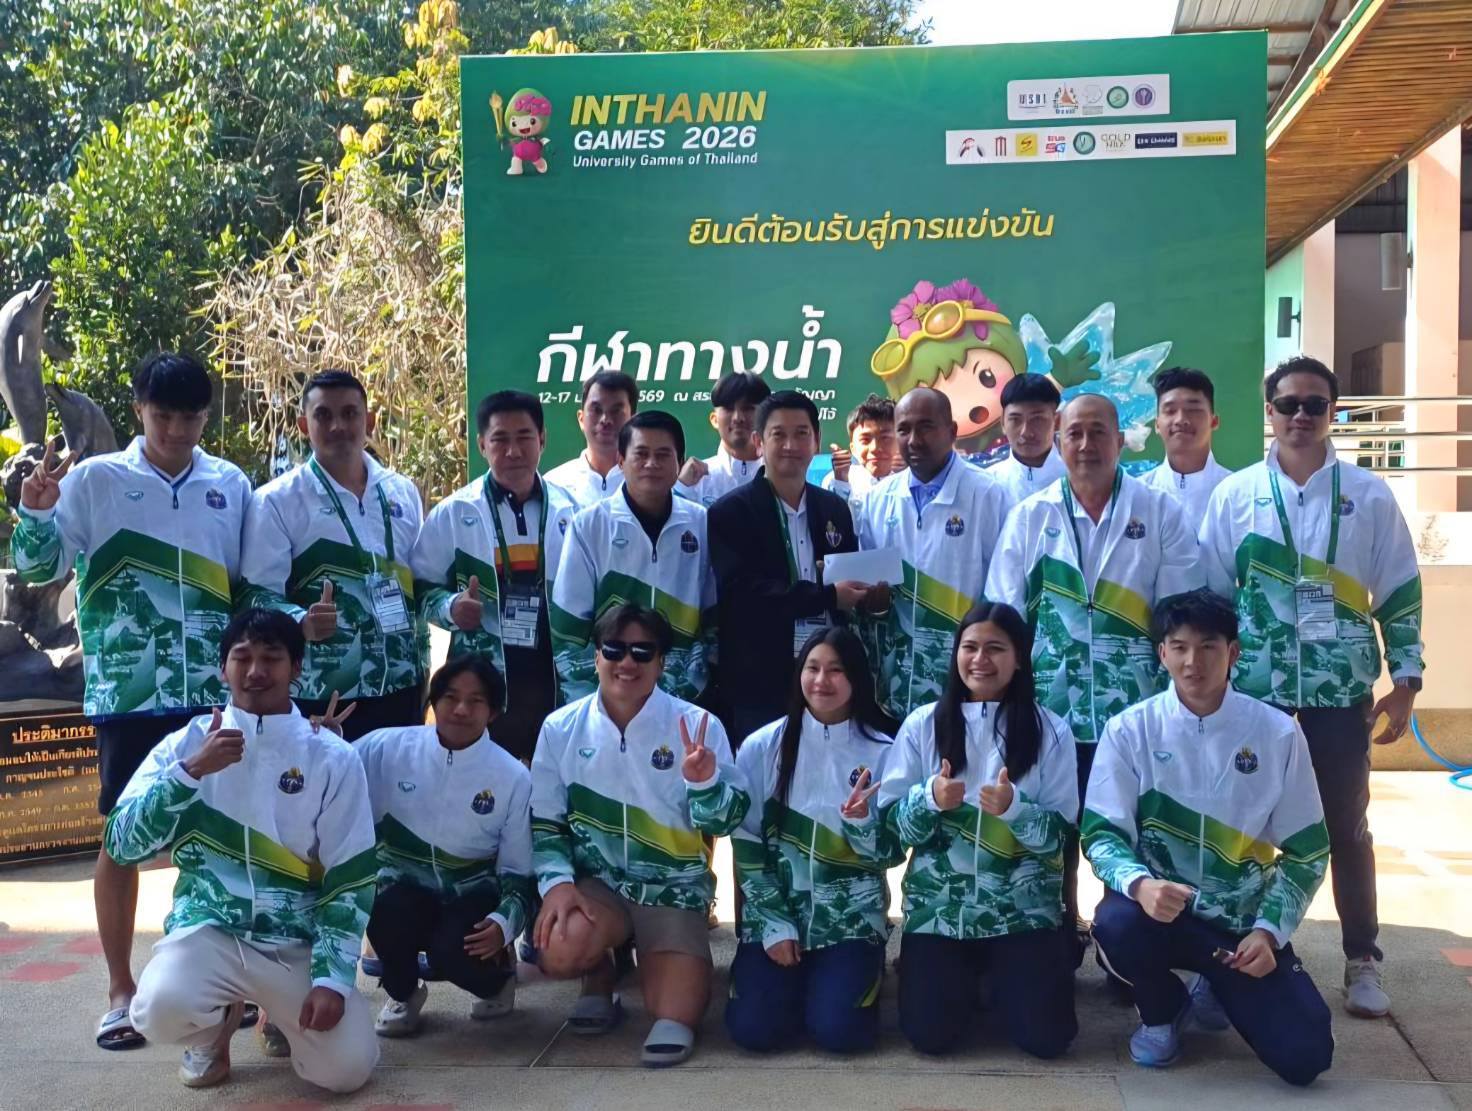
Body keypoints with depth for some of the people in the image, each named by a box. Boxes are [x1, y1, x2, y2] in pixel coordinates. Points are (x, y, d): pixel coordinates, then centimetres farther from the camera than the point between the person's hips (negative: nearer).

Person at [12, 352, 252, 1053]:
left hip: (215, 693, 2)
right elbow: (39, 567, -2)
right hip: (128, 695, -2)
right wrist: (35, 514, -21)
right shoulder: (95, 480, 0)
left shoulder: (231, 487, 7)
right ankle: (121, 989, 17)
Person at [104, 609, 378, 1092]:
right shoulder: (186, 743, 0)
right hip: (209, 928, 0)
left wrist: (332, 978, -12)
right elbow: (122, 845, -9)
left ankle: (284, 1013, 19)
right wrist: (191, 771, -20)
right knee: (160, 1010, -32)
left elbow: (350, 880, -2)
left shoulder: (333, 758, -2)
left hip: (297, 942, 0)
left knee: (347, 1069, -17)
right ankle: (215, 1025, 7)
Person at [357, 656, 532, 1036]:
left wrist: (504, 922, -20)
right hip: (406, 886, 1)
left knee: (455, 953, -31)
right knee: (389, 910, -33)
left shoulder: (513, 776, -7)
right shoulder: (387, 748, -8)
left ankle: (498, 975, 8)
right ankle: (403, 994, 1)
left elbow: (518, 871, -2)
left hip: (473, 897, -1)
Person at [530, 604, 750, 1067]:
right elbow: (544, 819, 4)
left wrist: (704, 782, -30)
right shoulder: (561, 728, -2)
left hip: (672, 886, -1)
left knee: (675, 1020, -13)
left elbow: (724, 822, -8)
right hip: (596, 880, 1)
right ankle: (600, 981, 7)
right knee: (559, 953, -30)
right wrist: (557, 881, -13)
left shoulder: (697, 726, -9)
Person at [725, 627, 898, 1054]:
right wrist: (775, 925, -8)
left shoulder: (882, 753, -3)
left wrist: (861, 822, -24)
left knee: (838, 1028, -20)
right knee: (754, 1027, -17)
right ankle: (797, 977, 16)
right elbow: (747, 846, -1)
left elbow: (891, 854, -2)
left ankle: (859, 974, 14)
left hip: (852, 917, -1)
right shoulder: (761, 747, -2)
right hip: (774, 913, 1)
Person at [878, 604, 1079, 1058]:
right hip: (937, 904, 1)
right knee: (931, 1034, -11)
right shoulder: (923, 724, 0)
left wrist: (1013, 808, -24)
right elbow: (893, 823, -1)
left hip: (1023, 907, 0)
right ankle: (965, 976, 23)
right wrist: (930, 799, -21)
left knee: (1045, 1037, -11)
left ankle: (998, 979, 22)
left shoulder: (1050, 730, -2)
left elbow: (1059, 835, -4)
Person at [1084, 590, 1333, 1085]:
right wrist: (1139, 884, -30)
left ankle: (1215, 988, 21)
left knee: (1304, 1055, -15)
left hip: (1242, 920, 1)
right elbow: (1101, 834, -9)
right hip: (1158, 906, -1)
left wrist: (1269, 930, -10)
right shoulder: (1129, 730, -7)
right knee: (1115, 925, -36)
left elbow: (1306, 850, 2)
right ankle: (1162, 1010, 2)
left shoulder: (1278, 734, -4)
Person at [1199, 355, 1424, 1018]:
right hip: (1255, 684, 0)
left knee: (1346, 825, 7)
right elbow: (1209, 598, 4)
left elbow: (1401, 596, 4)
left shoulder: (1369, 496, 2)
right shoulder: (1234, 496, 2)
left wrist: (1405, 682, -1)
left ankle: (1363, 961, 18)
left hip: (1341, 685, 0)